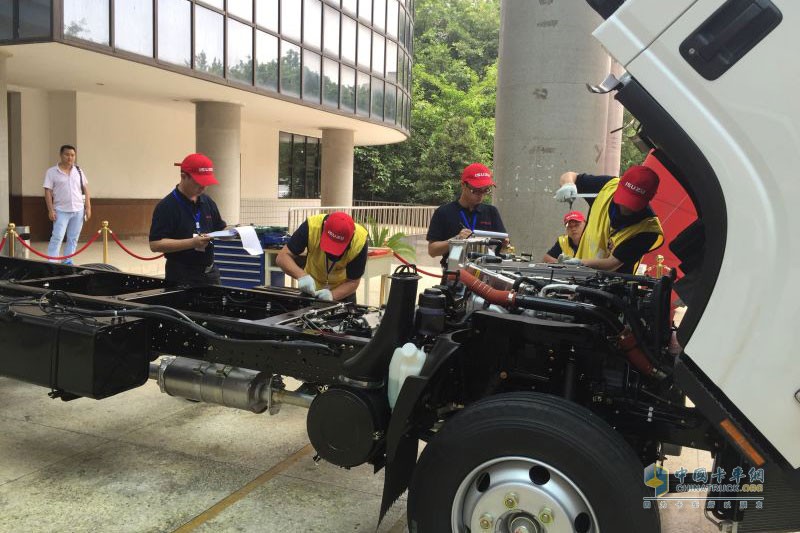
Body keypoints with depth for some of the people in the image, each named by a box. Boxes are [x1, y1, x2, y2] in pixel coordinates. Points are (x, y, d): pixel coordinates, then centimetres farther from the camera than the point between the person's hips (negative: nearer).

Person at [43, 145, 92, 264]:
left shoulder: (79, 171, 9)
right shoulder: (51, 172, -2)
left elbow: (85, 190, 10)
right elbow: (48, 192, -4)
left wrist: (88, 207, 3)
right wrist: (51, 210, -10)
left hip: (78, 210, 4)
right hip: (61, 211, -4)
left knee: (73, 238, 8)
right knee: (57, 238, -9)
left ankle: (68, 262, 17)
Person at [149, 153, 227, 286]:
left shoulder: (208, 202, 9)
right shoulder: (167, 206, -11)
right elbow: (155, 244, -17)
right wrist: (192, 243, -25)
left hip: (209, 273, 6)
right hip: (181, 277, -6)